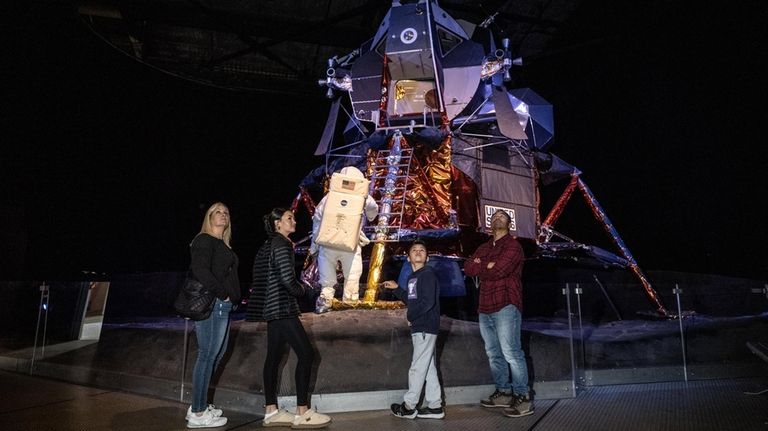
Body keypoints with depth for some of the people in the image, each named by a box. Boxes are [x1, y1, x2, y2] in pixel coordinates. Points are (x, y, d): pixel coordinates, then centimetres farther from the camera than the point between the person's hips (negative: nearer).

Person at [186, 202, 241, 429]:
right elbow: (200, 270, -20)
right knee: (208, 355, -6)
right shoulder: (204, 241, -6)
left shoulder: (223, 246, 22)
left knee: (217, 354, 13)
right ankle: (198, 414, 0)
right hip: (212, 305, -10)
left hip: (223, 305, 10)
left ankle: (199, 405, 23)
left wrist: (232, 298, 6)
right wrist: (222, 293, -15)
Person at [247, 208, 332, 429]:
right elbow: (287, 279, -21)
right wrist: (301, 290, -2)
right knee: (306, 353, -9)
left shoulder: (269, 245, 17)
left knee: (274, 357, 9)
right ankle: (302, 413, -6)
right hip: (283, 308, -10)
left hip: (273, 308, 10)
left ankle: (271, 411, 13)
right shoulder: (281, 245, -12)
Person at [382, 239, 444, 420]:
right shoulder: (412, 277, 15)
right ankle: (434, 406, 20)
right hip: (419, 327, 9)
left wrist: (411, 316, -12)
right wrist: (396, 288, 15)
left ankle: (409, 407, 11)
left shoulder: (428, 274, -12)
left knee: (418, 367, 0)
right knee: (428, 367, 12)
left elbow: (428, 301, -21)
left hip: (426, 327, -9)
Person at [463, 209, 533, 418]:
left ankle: (523, 398, -3)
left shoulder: (512, 246, -3)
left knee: (511, 352, -9)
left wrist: (480, 268, -1)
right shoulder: (484, 248, 19)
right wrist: (487, 266, -11)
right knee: (494, 354, 11)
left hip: (505, 306, -7)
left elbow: (499, 270, -18)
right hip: (485, 308, 8)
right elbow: (468, 267, 4)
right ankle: (503, 393, 20)